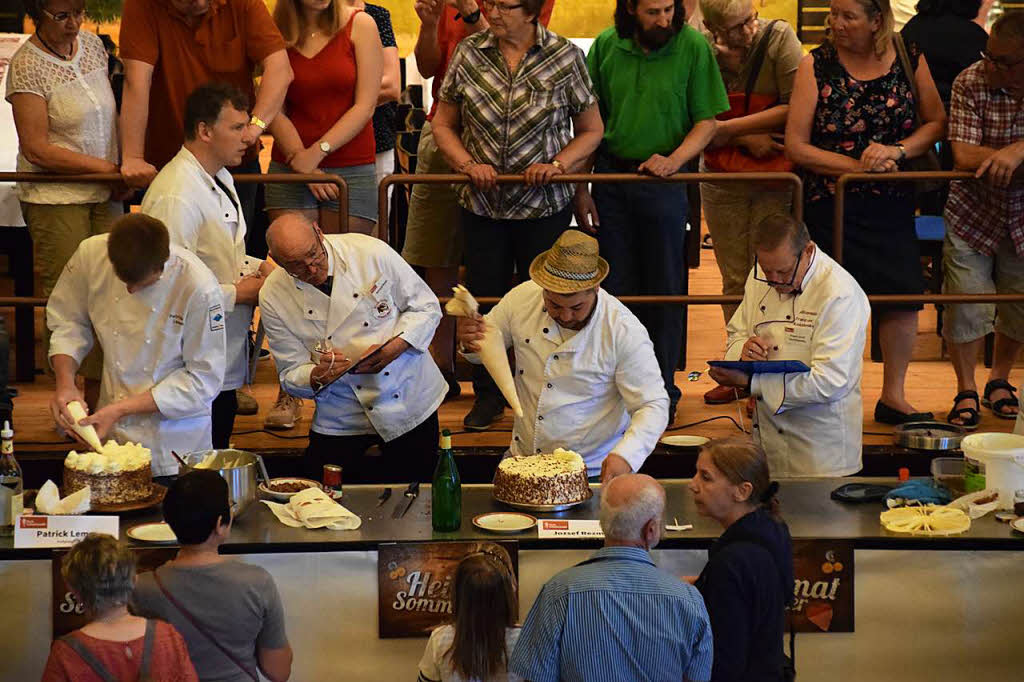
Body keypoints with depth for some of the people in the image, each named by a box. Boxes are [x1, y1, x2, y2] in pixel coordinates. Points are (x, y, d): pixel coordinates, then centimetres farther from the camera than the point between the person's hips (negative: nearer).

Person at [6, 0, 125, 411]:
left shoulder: (92, 45, 7)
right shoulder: (28, 65, -14)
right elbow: (36, 148, -17)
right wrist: (107, 168, -17)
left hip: (103, 195, 6)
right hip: (55, 199, -6)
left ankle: (100, 401, 14)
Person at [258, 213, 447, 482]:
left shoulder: (371, 253, -14)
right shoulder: (273, 297, -9)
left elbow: (426, 307, -4)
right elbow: (291, 375, -3)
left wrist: (395, 347, -21)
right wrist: (318, 376, -26)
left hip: (412, 402, 0)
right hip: (341, 421, 0)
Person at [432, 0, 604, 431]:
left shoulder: (565, 57, -6)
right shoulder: (469, 53, -1)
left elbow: (591, 130, 2)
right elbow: (443, 124, 7)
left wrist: (558, 164, -15)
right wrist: (468, 164, -11)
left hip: (545, 206, -2)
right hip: (483, 204, 2)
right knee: (485, 298, 9)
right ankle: (488, 395, 25)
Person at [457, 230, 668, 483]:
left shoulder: (624, 331, -15)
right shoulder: (522, 298, -4)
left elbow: (654, 406, -13)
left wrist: (625, 456, -31)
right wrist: (470, 343, -11)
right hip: (522, 460, 3)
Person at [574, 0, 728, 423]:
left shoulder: (693, 47, -9)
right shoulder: (606, 47, -2)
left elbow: (706, 122, -5)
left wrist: (673, 159, -21)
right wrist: (581, 188, 4)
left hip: (664, 183, -2)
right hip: (610, 178, 2)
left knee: (664, 291, 5)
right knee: (615, 288, 8)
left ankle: (663, 391, 15)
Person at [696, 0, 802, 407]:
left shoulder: (779, 38, -12)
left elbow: (797, 107, -17)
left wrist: (730, 127, -14)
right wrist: (747, 139, -18)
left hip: (776, 177, -3)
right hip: (722, 179, 3)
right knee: (734, 281, 9)